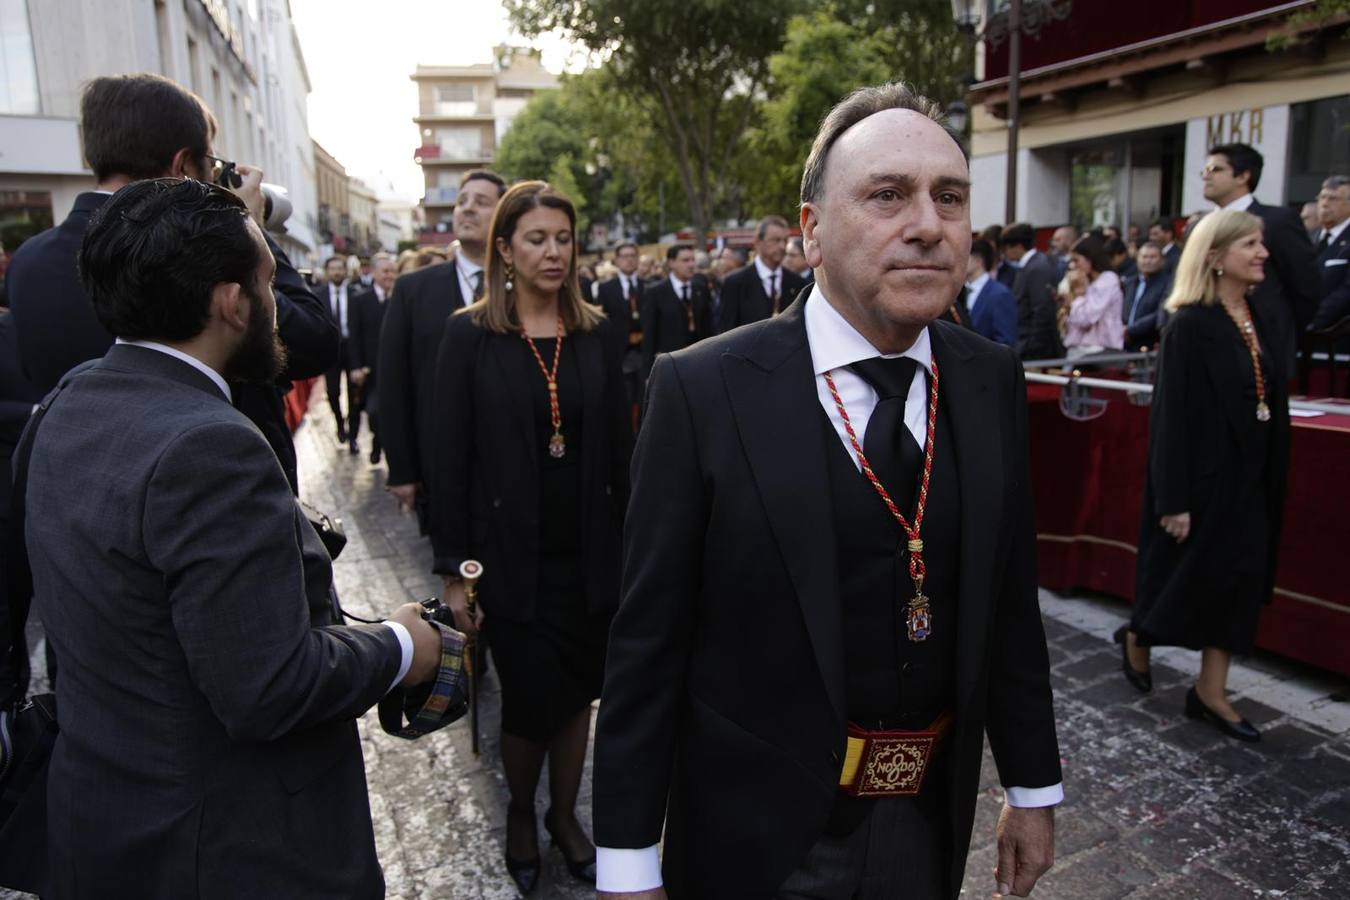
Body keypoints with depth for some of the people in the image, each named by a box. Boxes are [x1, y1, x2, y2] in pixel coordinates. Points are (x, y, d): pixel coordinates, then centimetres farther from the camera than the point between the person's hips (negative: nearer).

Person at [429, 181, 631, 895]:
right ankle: (519, 810, 37)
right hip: (512, 557, -2)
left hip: (589, 554, 3)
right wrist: (453, 570, -7)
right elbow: (451, 458, -6)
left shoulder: (596, 333, 3)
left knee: (577, 695, 14)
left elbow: (619, 447, 5)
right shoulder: (470, 335, -5)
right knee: (530, 702, 5)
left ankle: (564, 815, 38)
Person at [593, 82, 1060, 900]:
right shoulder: (706, 391, -18)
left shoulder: (994, 382, -4)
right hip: (759, 833, -4)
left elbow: (1012, 602, 4)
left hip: (932, 821, 5)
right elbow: (648, 640, -14)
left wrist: (1034, 784, 10)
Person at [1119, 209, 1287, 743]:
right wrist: (1174, 499, -18)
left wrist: (1272, 476, 11)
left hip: (1248, 476, 8)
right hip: (1204, 474, -7)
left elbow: (1270, 403, 13)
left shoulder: (1257, 318, 8)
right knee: (1191, 575, 5)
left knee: (1240, 579, 10)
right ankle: (1136, 639, 33)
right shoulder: (1190, 325, -15)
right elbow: (1174, 415, -17)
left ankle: (1210, 693, 21)